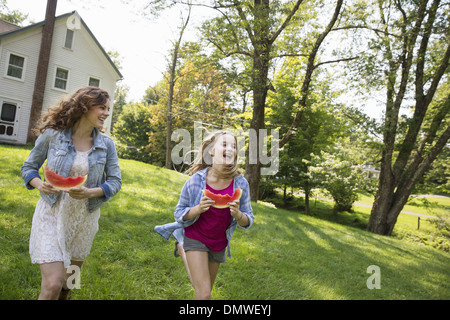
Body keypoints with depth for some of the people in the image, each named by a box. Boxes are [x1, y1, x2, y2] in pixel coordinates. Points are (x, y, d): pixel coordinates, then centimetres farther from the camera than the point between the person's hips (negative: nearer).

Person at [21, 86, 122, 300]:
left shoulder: (106, 144, -4)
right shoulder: (52, 135, -8)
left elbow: (115, 182, -2)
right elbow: (28, 168, 3)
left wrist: (90, 192, -20)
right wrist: (39, 185, -18)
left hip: (84, 218, 3)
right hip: (52, 215, -3)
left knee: (68, 282, 20)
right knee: (52, 285, -11)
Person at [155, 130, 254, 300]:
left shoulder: (240, 184, -15)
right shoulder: (196, 180, -20)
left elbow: (248, 221, -7)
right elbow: (179, 214, -10)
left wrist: (237, 214, -29)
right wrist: (199, 208, -29)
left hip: (218, 243, 4)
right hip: (195, 238, -3)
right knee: (204, 294, -10)